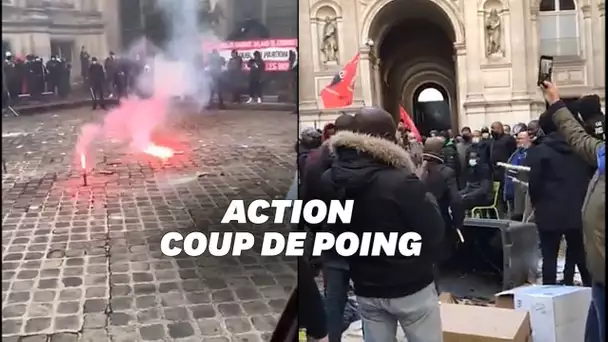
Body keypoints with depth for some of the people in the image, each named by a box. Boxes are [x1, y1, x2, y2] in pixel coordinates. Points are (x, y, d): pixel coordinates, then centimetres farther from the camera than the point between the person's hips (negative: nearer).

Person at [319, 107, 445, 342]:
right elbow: (434, 232, -15)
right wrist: (427, 199, 2)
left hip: (366, 288, 5)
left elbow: (329, 231, 7)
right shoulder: (401, 182, -23)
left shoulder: (328, 182, -4)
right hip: (412, 286, -5)